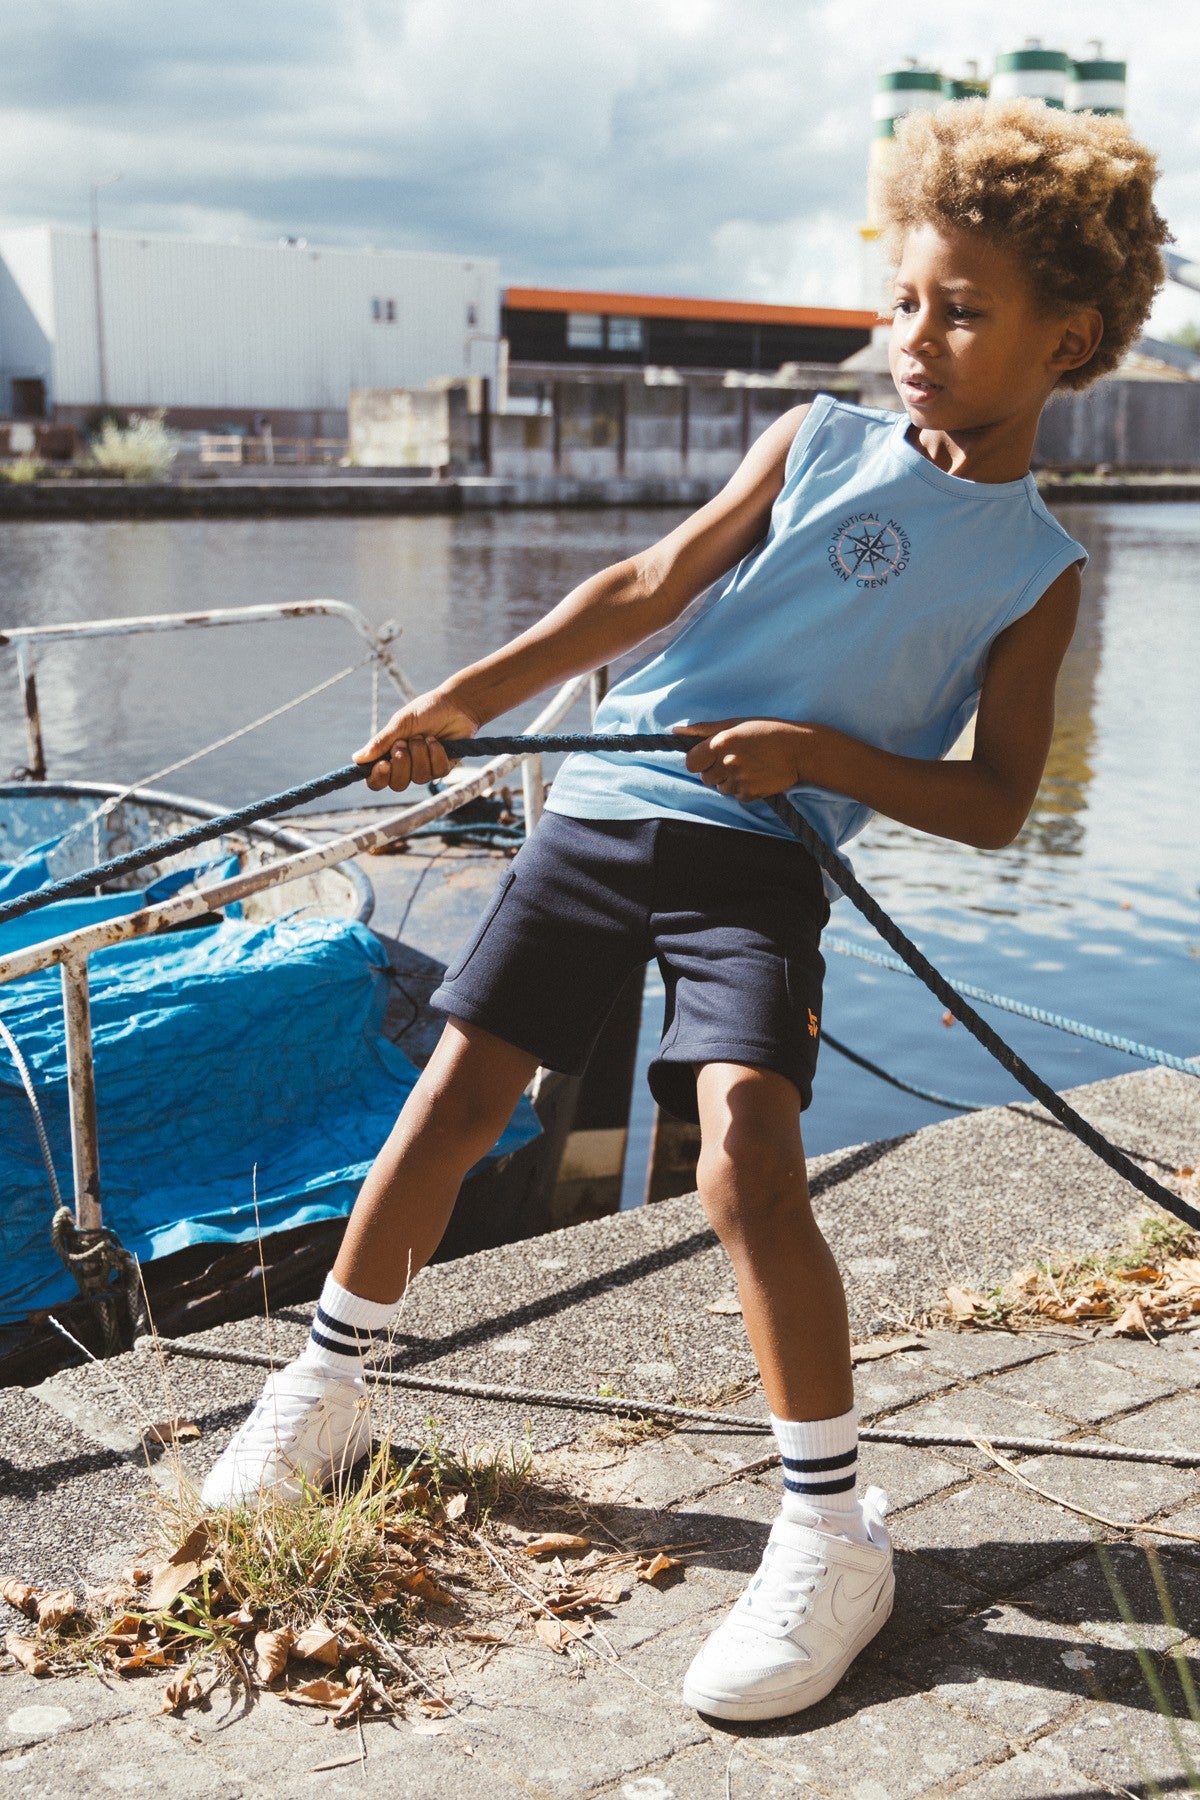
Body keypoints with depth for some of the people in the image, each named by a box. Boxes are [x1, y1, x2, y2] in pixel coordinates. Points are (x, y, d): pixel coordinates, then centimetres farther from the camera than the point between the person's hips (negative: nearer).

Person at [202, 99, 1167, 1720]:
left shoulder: (1038, 567, 4)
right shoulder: (817, 441, 9)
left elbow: (995, 805, 2)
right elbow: (649, 589, 4)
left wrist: (823, 752, -13)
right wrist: (464, 702, -5)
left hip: (760, 858, -3)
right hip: (604, 803, 3)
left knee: (748, 1153, -21)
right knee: (460, 1089, 3)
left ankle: (832, 1535, -4)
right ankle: (327, 1388, 25)